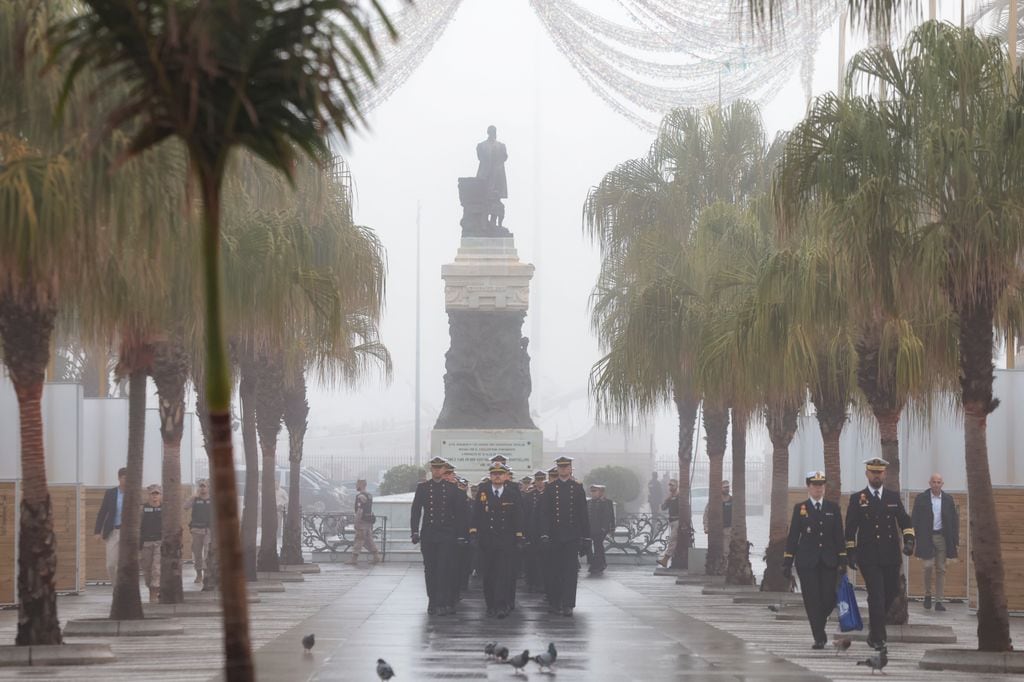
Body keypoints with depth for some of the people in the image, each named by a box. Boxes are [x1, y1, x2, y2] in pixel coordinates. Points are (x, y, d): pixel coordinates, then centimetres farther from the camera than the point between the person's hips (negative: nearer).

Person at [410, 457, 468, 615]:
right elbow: (416, 511, 6)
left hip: (447, 535, -2)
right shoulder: (422, 488, 8)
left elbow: (460, 512, 6)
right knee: (430, 570, 5)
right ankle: (432, 601, 14)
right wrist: (415, 532, -4)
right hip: (428, 535, 2)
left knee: (444, 569, -9)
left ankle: (442, 603, -10)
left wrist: (461, 534, 1)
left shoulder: (452, 488, 5)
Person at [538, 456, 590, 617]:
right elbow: (544, 513, 1)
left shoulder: (577, 488, 7)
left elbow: (583, 514, 7)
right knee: (554, 571, 4)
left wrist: (586, 537, 4)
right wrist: (544, 534, -9)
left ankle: (568, 605, -7)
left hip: (572, 536, 0)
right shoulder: (550, 488, 5)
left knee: (571, 570, -5)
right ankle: (554, 602, 14)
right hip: (554, 536, 0)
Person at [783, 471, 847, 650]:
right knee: (812, 600, -5)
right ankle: (819, 638, 0)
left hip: (828, 561, 1)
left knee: (829, 599, -3)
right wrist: (787, 562, 0)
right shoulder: (800, 508, 5)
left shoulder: (833, 508, 10)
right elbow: (792, 536, 4)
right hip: (807, 561, -1)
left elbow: (839, 536, 9)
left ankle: (819, 627, 25)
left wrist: (842, 560, 1)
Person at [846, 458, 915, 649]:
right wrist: (850, 553, -3)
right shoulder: (857, 499, 4)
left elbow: (904, 520, 6)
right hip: (869, 558, -3)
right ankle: (877, 637, -5)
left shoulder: (894, 497, 13)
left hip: (891, 556, 4)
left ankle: (876, 630, 30)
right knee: (876, 596, -10)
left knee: (891, 592, 9)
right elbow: (850, 528, 3)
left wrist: (909, 539, -12)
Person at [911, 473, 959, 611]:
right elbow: (914, 519, 1)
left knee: (941, 569, 3)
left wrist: (955, 538, 2)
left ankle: (939, 600, 7)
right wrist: (914, 537, -6)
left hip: (942, 537, 2)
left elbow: (954, 519, 9)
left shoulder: (948, 499, 7)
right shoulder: (921, 499, 1)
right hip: (926, 537, -2)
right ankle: (927, 594, 10)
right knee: (928, 566, -12)